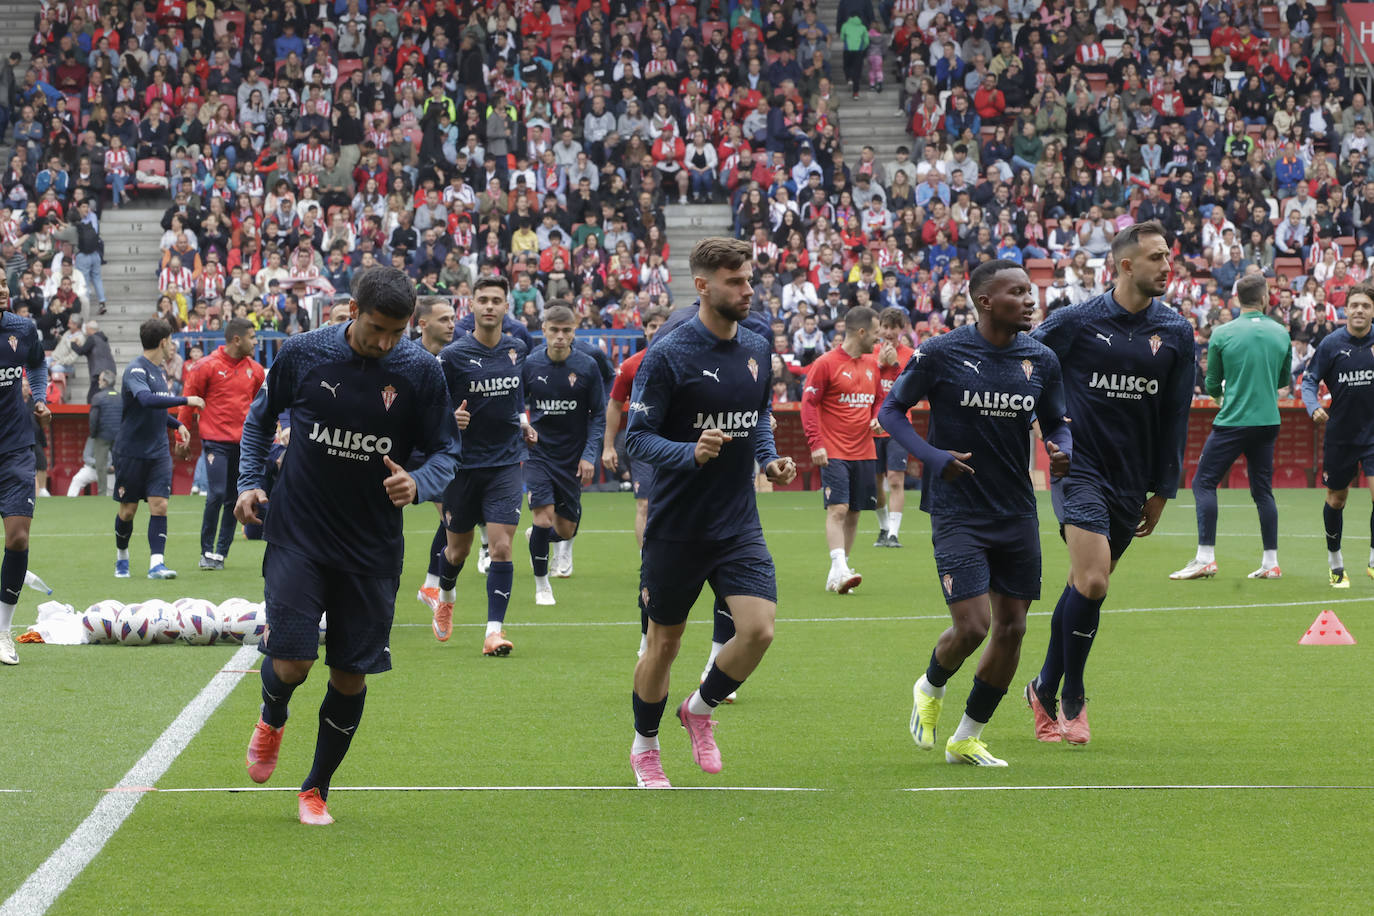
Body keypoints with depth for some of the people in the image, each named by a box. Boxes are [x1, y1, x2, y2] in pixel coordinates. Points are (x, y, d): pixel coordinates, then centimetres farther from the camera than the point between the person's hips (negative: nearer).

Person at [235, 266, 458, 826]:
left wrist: (417, 484, -19)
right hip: (298, 536, -1)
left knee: (351, 676, 3)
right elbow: (260, 416, 11)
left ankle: (316, 789, 24)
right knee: (292, 662, -14)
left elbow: (445, 450, 2)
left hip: (372, 549, 1)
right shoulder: (303, 354, -7)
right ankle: (272, 719, 24)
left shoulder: (419, 371, -7)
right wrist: (250, 482, 0)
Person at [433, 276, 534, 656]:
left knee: (501, 546, -12)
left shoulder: (517, 349, 5)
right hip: (463, 464, -2)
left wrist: (523, 423, 10)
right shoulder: (453, 355, -8)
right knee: (458, 549, 12)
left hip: (505, 464, 2)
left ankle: (495, 630, -11)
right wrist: (449, 419, -24)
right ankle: (445, 597, 44)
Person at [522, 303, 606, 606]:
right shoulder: (530, 365, -5)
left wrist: (589, 455, -8)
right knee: (544, 518, -16)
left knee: (565, 531, 5)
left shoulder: (587, 367, -6)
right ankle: (541, 585, 3)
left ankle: (536, 537, 41)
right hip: (538, 452, -1)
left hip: (572, 458, 1)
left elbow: (599, 415, 0)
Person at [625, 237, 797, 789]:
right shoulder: (667, 356, -12)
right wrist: (691, 453, -30)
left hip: (738, 525, 4)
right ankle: (644, 747, 31)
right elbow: (637, 438, -13)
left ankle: (700, 709, 15)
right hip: (676, 529, -4)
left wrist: (770, 458, 4)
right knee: (664, 645, 7)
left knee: (759, 629, -13)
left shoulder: (757, 351, 6)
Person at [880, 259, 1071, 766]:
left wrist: (1062, 450, -8)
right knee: (972, 626, -13)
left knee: (1011, 629, 5)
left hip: (1017, 514, 5)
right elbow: (891, 410, 0)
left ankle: (967, 738, 21)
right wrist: (932, 456, -14)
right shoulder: (940, 354, -9)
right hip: (958, 512, -5)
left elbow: (1057, 424, 15)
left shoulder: (1040, 359, 4)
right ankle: (931, 687, 21)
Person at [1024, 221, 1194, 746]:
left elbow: (1175, 416, 10)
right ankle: (1072, 700, -1)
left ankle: (1045, 690, 25)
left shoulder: (1175, 333, 4)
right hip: (1080, 467, -4)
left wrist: (1162, 491, 10)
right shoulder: (1077, 321, -7)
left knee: (1084, 587, 9)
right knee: (1092, 584, -17)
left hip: (1131, 481, 4)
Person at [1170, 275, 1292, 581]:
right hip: (1268, 422, 4)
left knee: (1203, 483, 2)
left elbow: (1212, 386, 1)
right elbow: (1284, 380, 14)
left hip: (1232, 421, -4)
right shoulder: (1281, 334, 3)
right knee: (1262, 490, 11)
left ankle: (1206, 558, -7)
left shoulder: (1222, 335, -6)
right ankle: (1271, 563, 9)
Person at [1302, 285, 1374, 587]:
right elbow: (1310, 381, -3)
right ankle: (1335, 561, 31)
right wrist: (1314, 407, -21)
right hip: (1340, 434, 0)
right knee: (1336, 499, 11)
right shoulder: (1331, 344, -8)